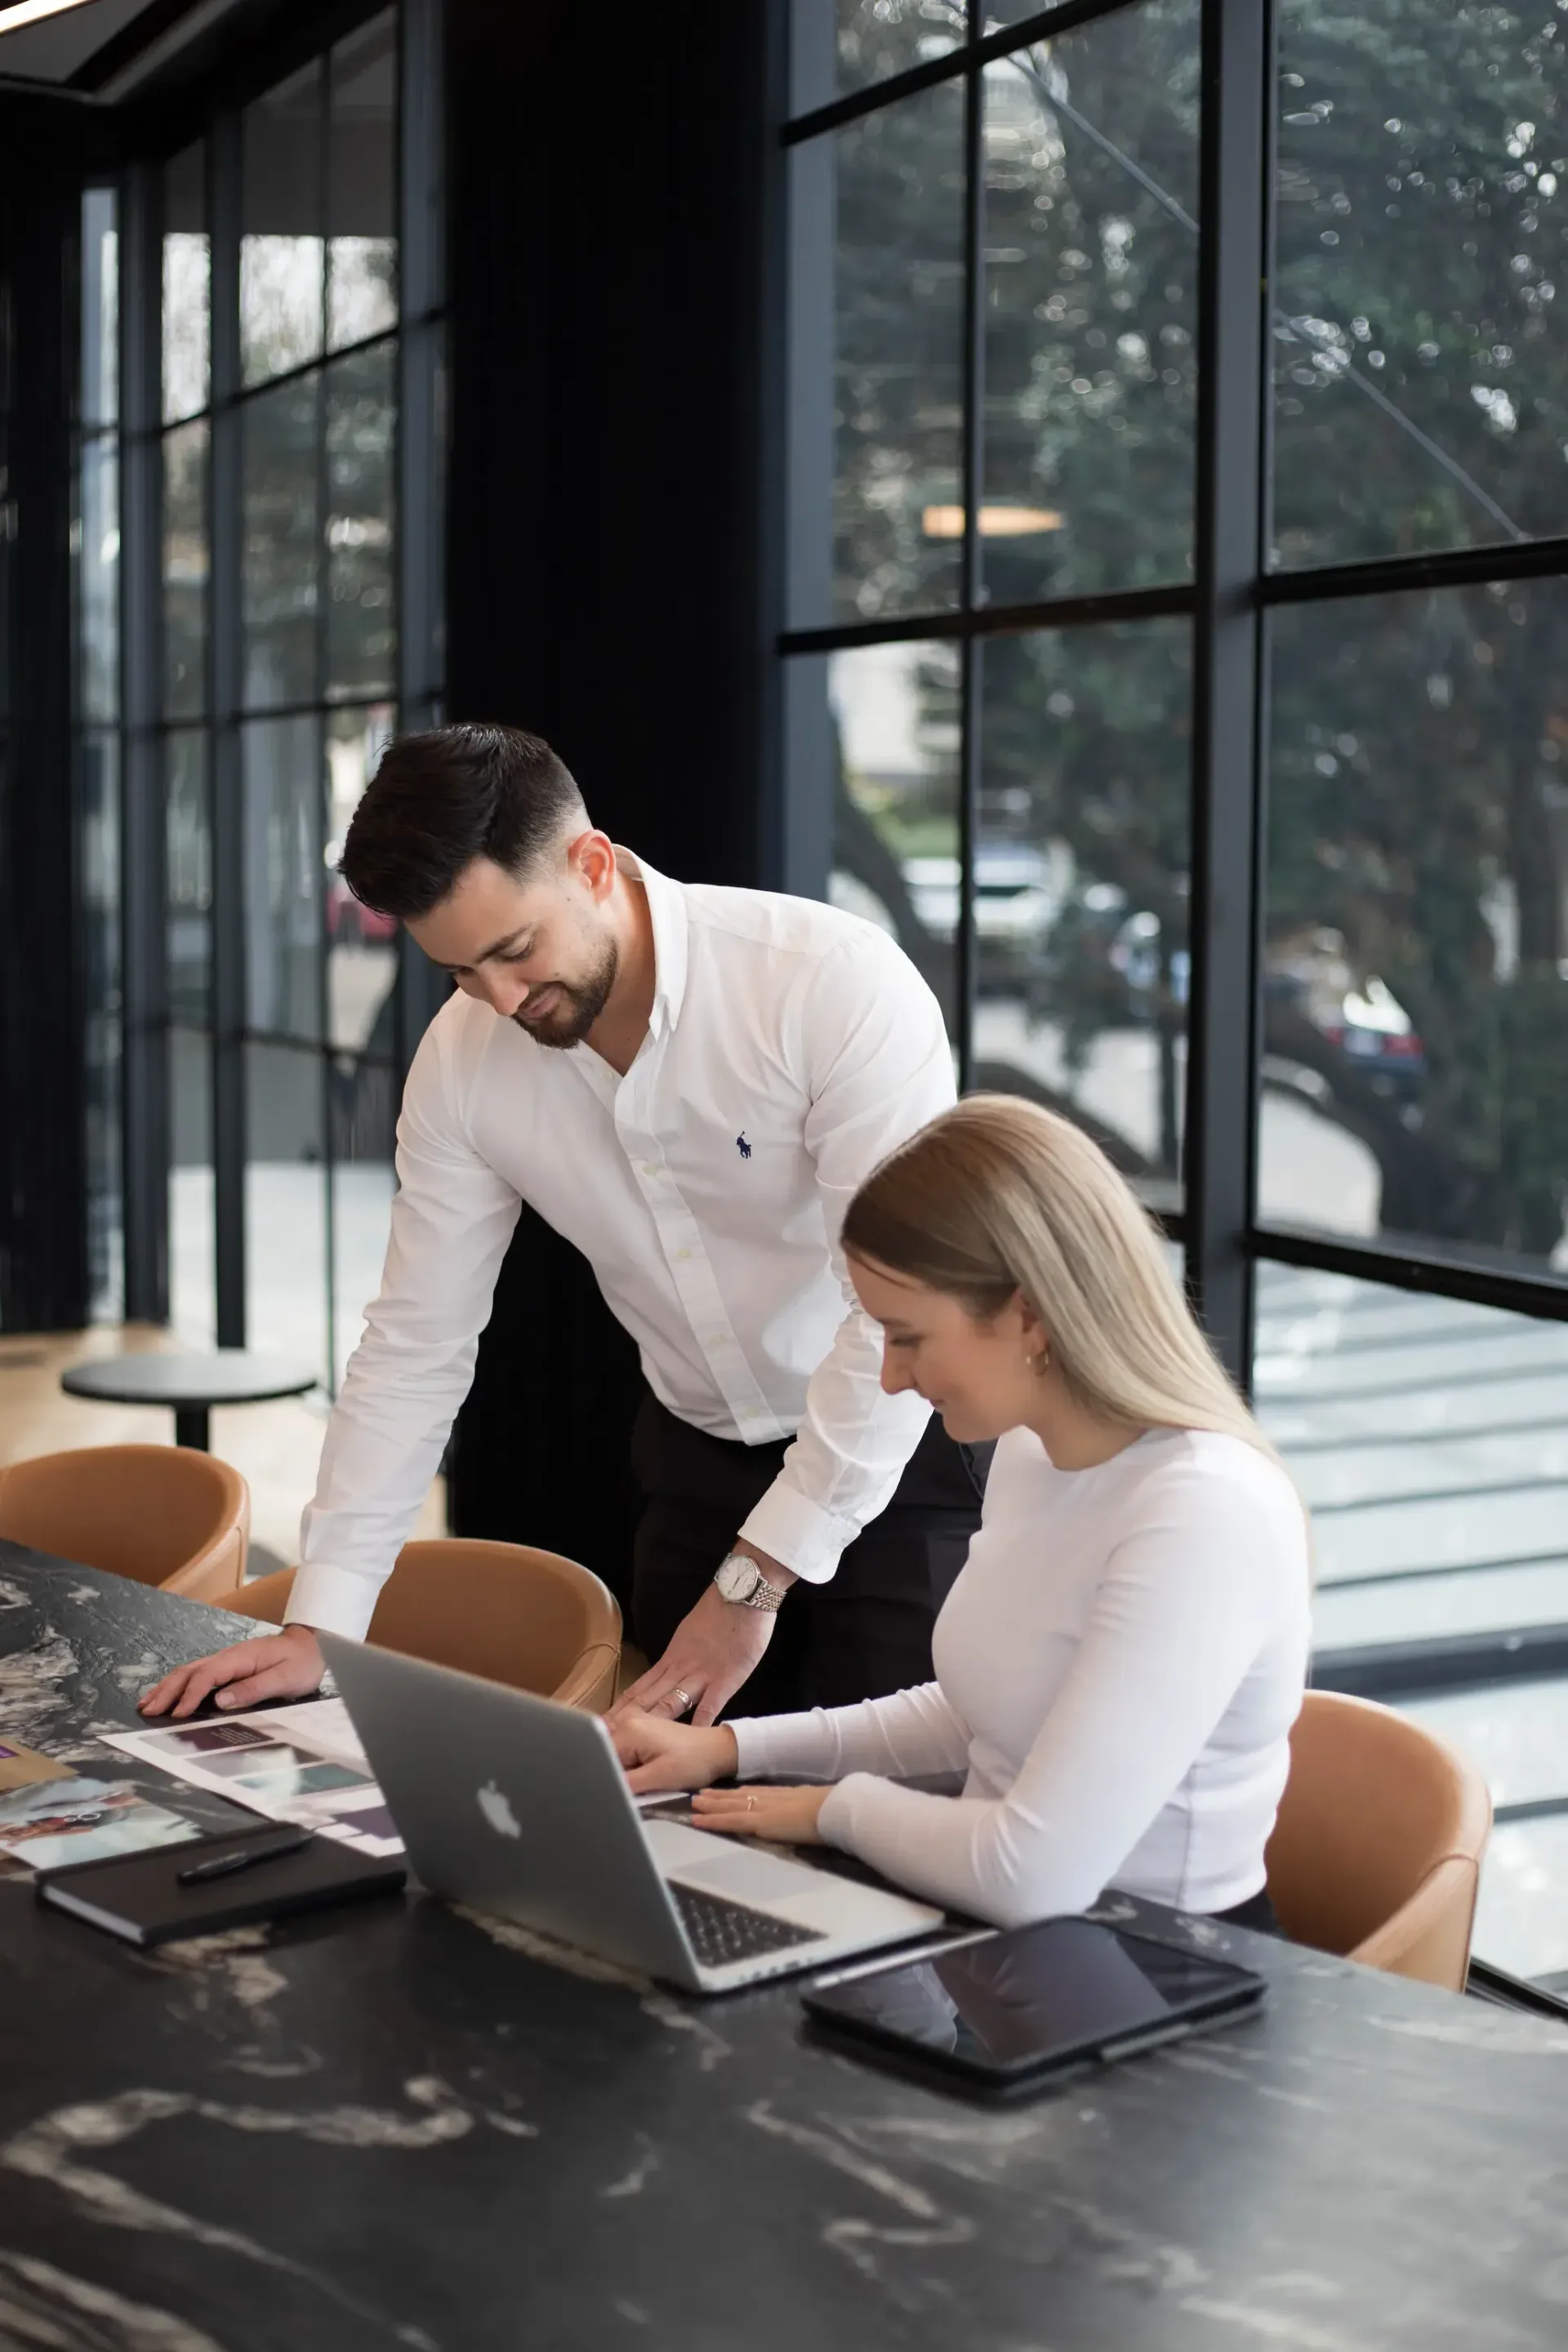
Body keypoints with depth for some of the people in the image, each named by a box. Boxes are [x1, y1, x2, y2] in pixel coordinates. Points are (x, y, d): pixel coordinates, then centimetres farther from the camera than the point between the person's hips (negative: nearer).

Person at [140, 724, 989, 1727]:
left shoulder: (838, 980, -25)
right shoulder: (464, 1061, -9)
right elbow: (416, 1344, -2)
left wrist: (752, 1583, -24)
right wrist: (317, 1627, -6)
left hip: (901, 1457, -4)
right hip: (701, 1460, 5)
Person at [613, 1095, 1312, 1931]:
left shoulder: (1204, 1515, -26)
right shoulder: (1028, 1452, 2)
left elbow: (1034, 1874, -29)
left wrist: (841, 1806, -12)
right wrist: (738, 1748, 8)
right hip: (1015, 1939, 7)